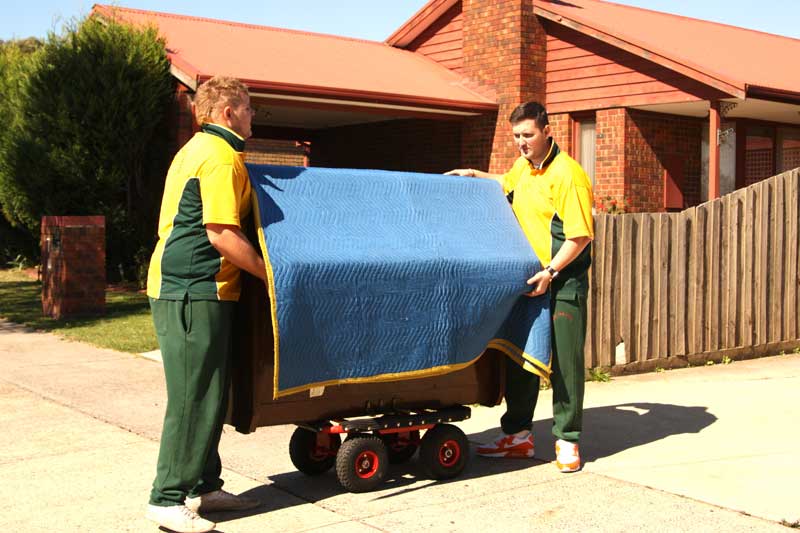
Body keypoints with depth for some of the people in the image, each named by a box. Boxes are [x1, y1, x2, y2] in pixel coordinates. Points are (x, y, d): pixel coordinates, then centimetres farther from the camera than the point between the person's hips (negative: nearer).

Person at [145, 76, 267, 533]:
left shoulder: (199, 149, 20)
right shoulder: (222, 156, -13)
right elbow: (222, 235, -20)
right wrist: (272, 274, -10)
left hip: (183, 289, 10)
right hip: (195, 291, -10)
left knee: (211, 394, 15)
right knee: (194, 398, -5)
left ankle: (203, 487, 23)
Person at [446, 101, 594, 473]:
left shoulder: (568, 175, -16)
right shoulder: (522, 167, 9)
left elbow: (580, 236, -19)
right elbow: (507, 183, 36)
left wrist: (550, 271, -25)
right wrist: (477, 176, 22)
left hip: (562, 284, -8)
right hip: (527, 279, 8)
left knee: (565, 364, -1)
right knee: (519, 359, 11)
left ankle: (567, 441, 10)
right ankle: (518, 435, 22)